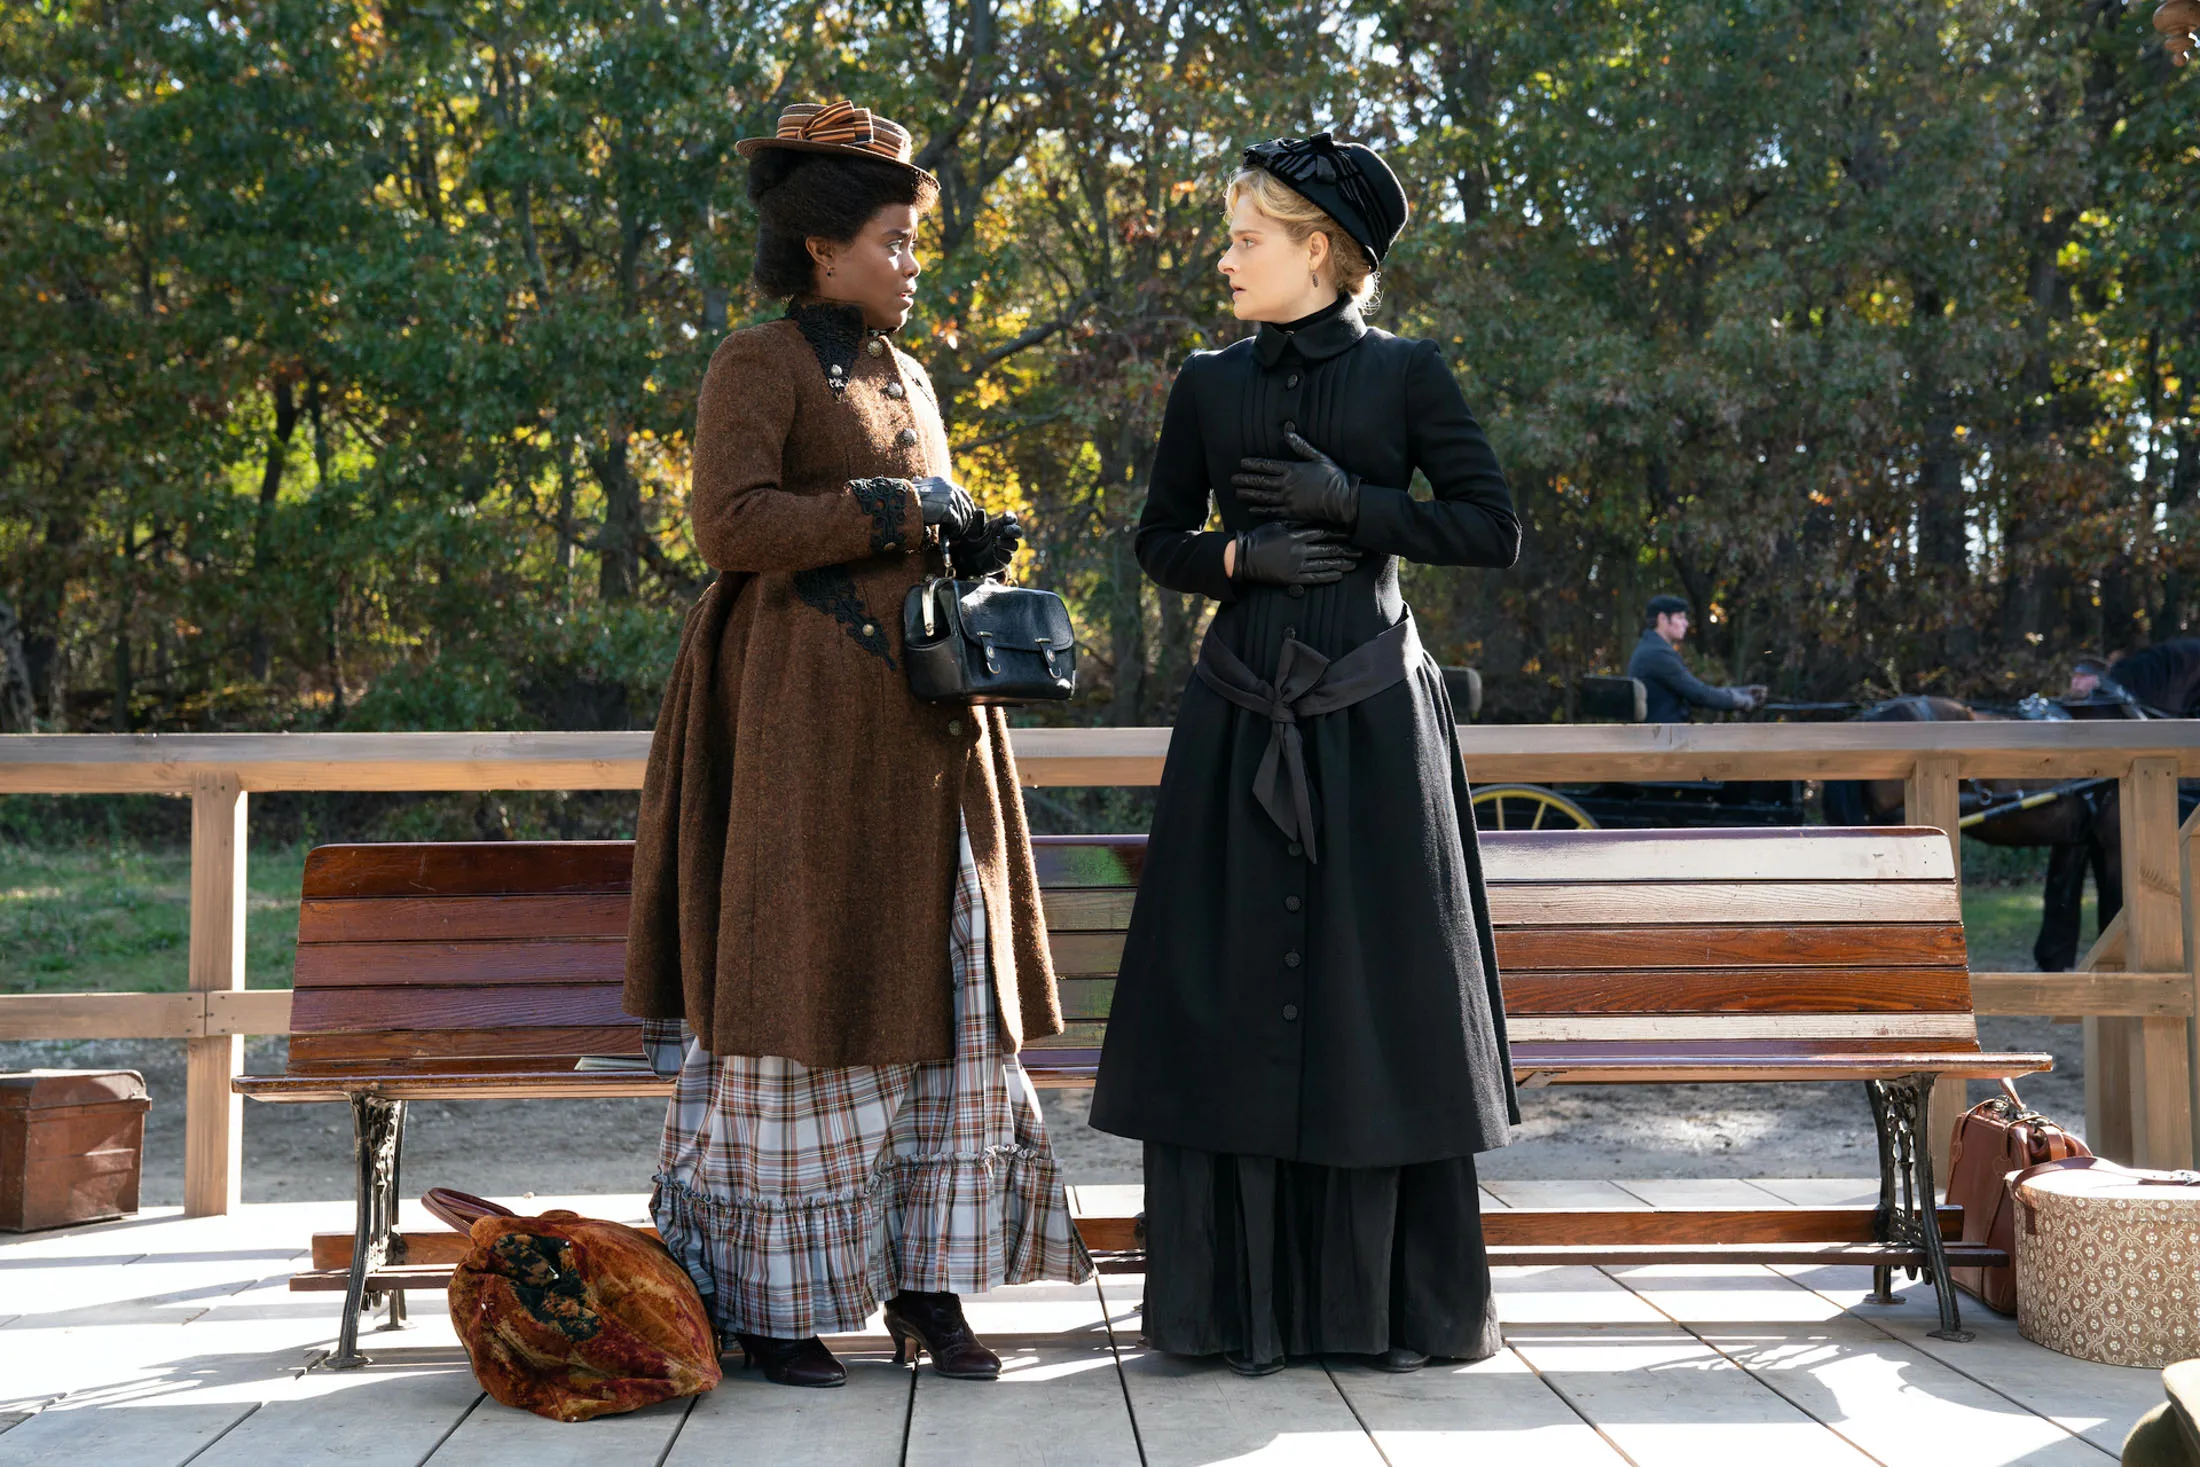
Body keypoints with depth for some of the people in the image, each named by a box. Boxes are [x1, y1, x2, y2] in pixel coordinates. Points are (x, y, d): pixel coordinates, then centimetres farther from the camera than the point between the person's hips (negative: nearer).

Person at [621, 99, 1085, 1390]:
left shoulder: (908, 377, 21)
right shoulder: (759, 366, -3)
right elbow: (731, 520, -16)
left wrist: (975, 544, 7)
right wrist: (888, 513, -13)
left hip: (928, 715, 8)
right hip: (810, 715, -8)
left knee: (947, 997, 4)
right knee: (803, 992, -5)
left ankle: (929, 1288, 11)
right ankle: (774, 1300, 4)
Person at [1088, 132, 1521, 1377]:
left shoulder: (1407, 374, 2)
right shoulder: (1208, 386, 11)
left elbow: (1495, 530, -2)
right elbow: (1160, 543, 14)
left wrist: (1349, 502, -11)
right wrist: (1241, 554, -6)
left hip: (1372, 713, -2)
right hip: (1244, 716, 3)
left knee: (1377, 988, 0)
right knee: (1235, 991, 0)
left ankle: (1395, 1299, 12)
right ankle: (1243, 1301, 10)